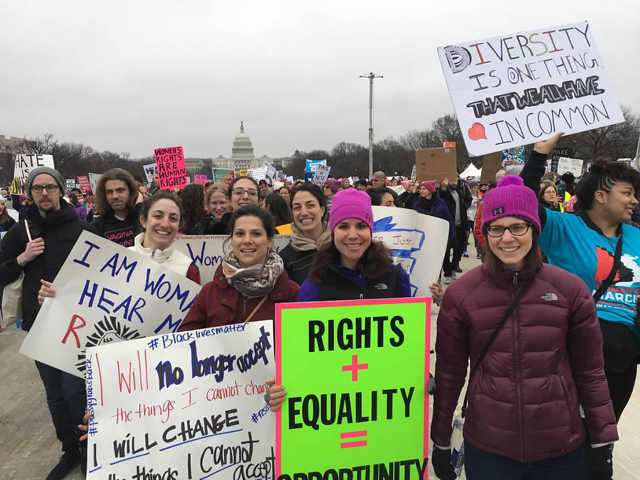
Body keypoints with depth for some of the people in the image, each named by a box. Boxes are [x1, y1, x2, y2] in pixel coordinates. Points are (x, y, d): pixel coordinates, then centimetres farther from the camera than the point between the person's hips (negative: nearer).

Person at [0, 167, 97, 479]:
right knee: (54, 392, 13)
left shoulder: (82, 228, -4)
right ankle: (69, 450, 31)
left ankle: (89, 449, 19)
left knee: (73, 388, -4)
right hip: (39, 323, 4)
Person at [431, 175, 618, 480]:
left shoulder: (570, 289, -6)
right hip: (486, 449, -1)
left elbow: (590, 371, 2)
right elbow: (449, 373, -2)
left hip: (561, 450, 1)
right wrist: (441, 441, 3)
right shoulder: (460, 294, -8)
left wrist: (603, 438, 4)